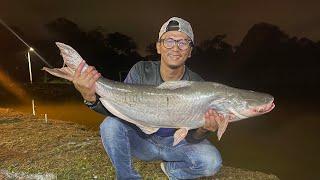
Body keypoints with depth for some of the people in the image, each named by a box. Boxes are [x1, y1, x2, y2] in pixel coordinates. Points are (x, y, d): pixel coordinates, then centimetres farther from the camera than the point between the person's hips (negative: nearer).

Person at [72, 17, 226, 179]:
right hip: (142, 140, 1)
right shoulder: (141, 71, -14)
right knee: (110, 125, -25)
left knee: (211, 162, -24)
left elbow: (191, 138, -17)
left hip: (175, 144, 0)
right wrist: (91, 98, -40)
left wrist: (203, 130, -41)